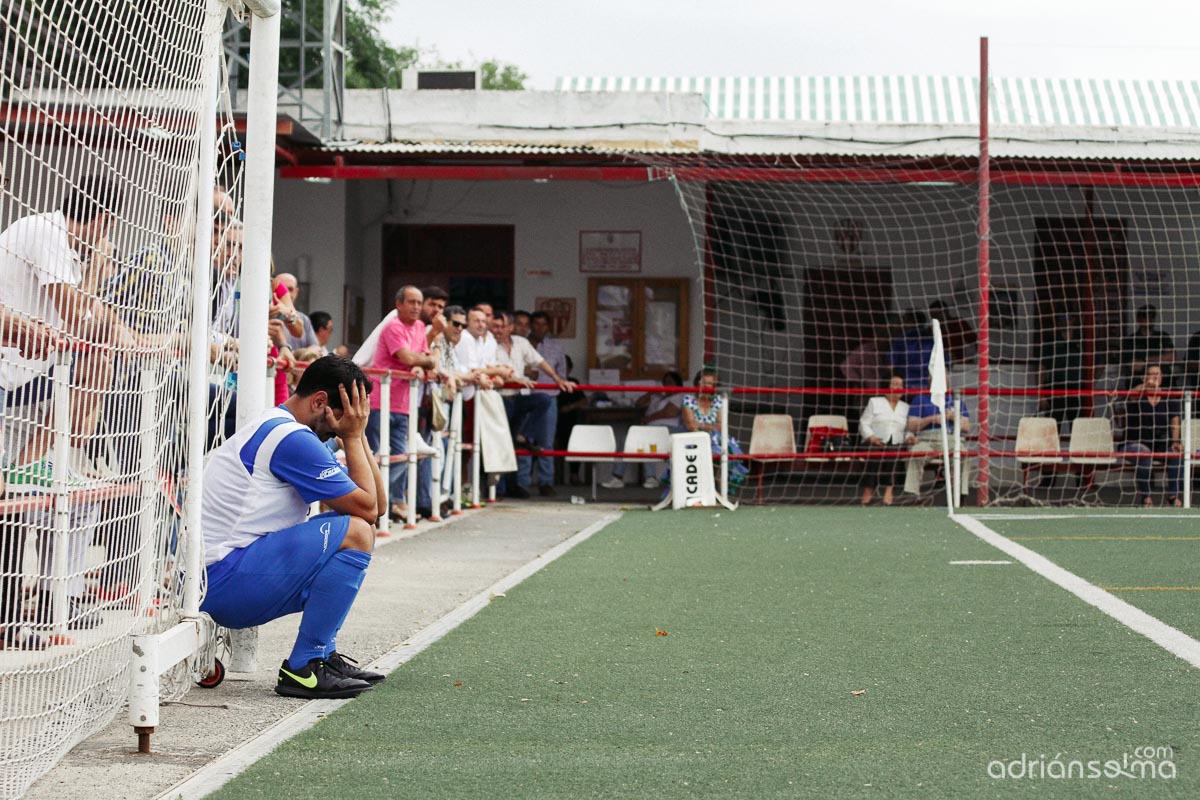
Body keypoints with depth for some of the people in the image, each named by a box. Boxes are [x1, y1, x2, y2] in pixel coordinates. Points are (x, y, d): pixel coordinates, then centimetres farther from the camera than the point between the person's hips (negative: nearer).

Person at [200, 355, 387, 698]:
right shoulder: (291, 438, -15)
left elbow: (376, 505, 17)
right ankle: (303, 669, -13)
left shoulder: (274, 428, 19)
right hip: (221, 580, -11)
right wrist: (352, 436, -3)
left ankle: (324, 654, 13)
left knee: (362, 530, 15)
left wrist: (357, 435, 8)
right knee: (355, 534, -18)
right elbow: (366, 508, -12)